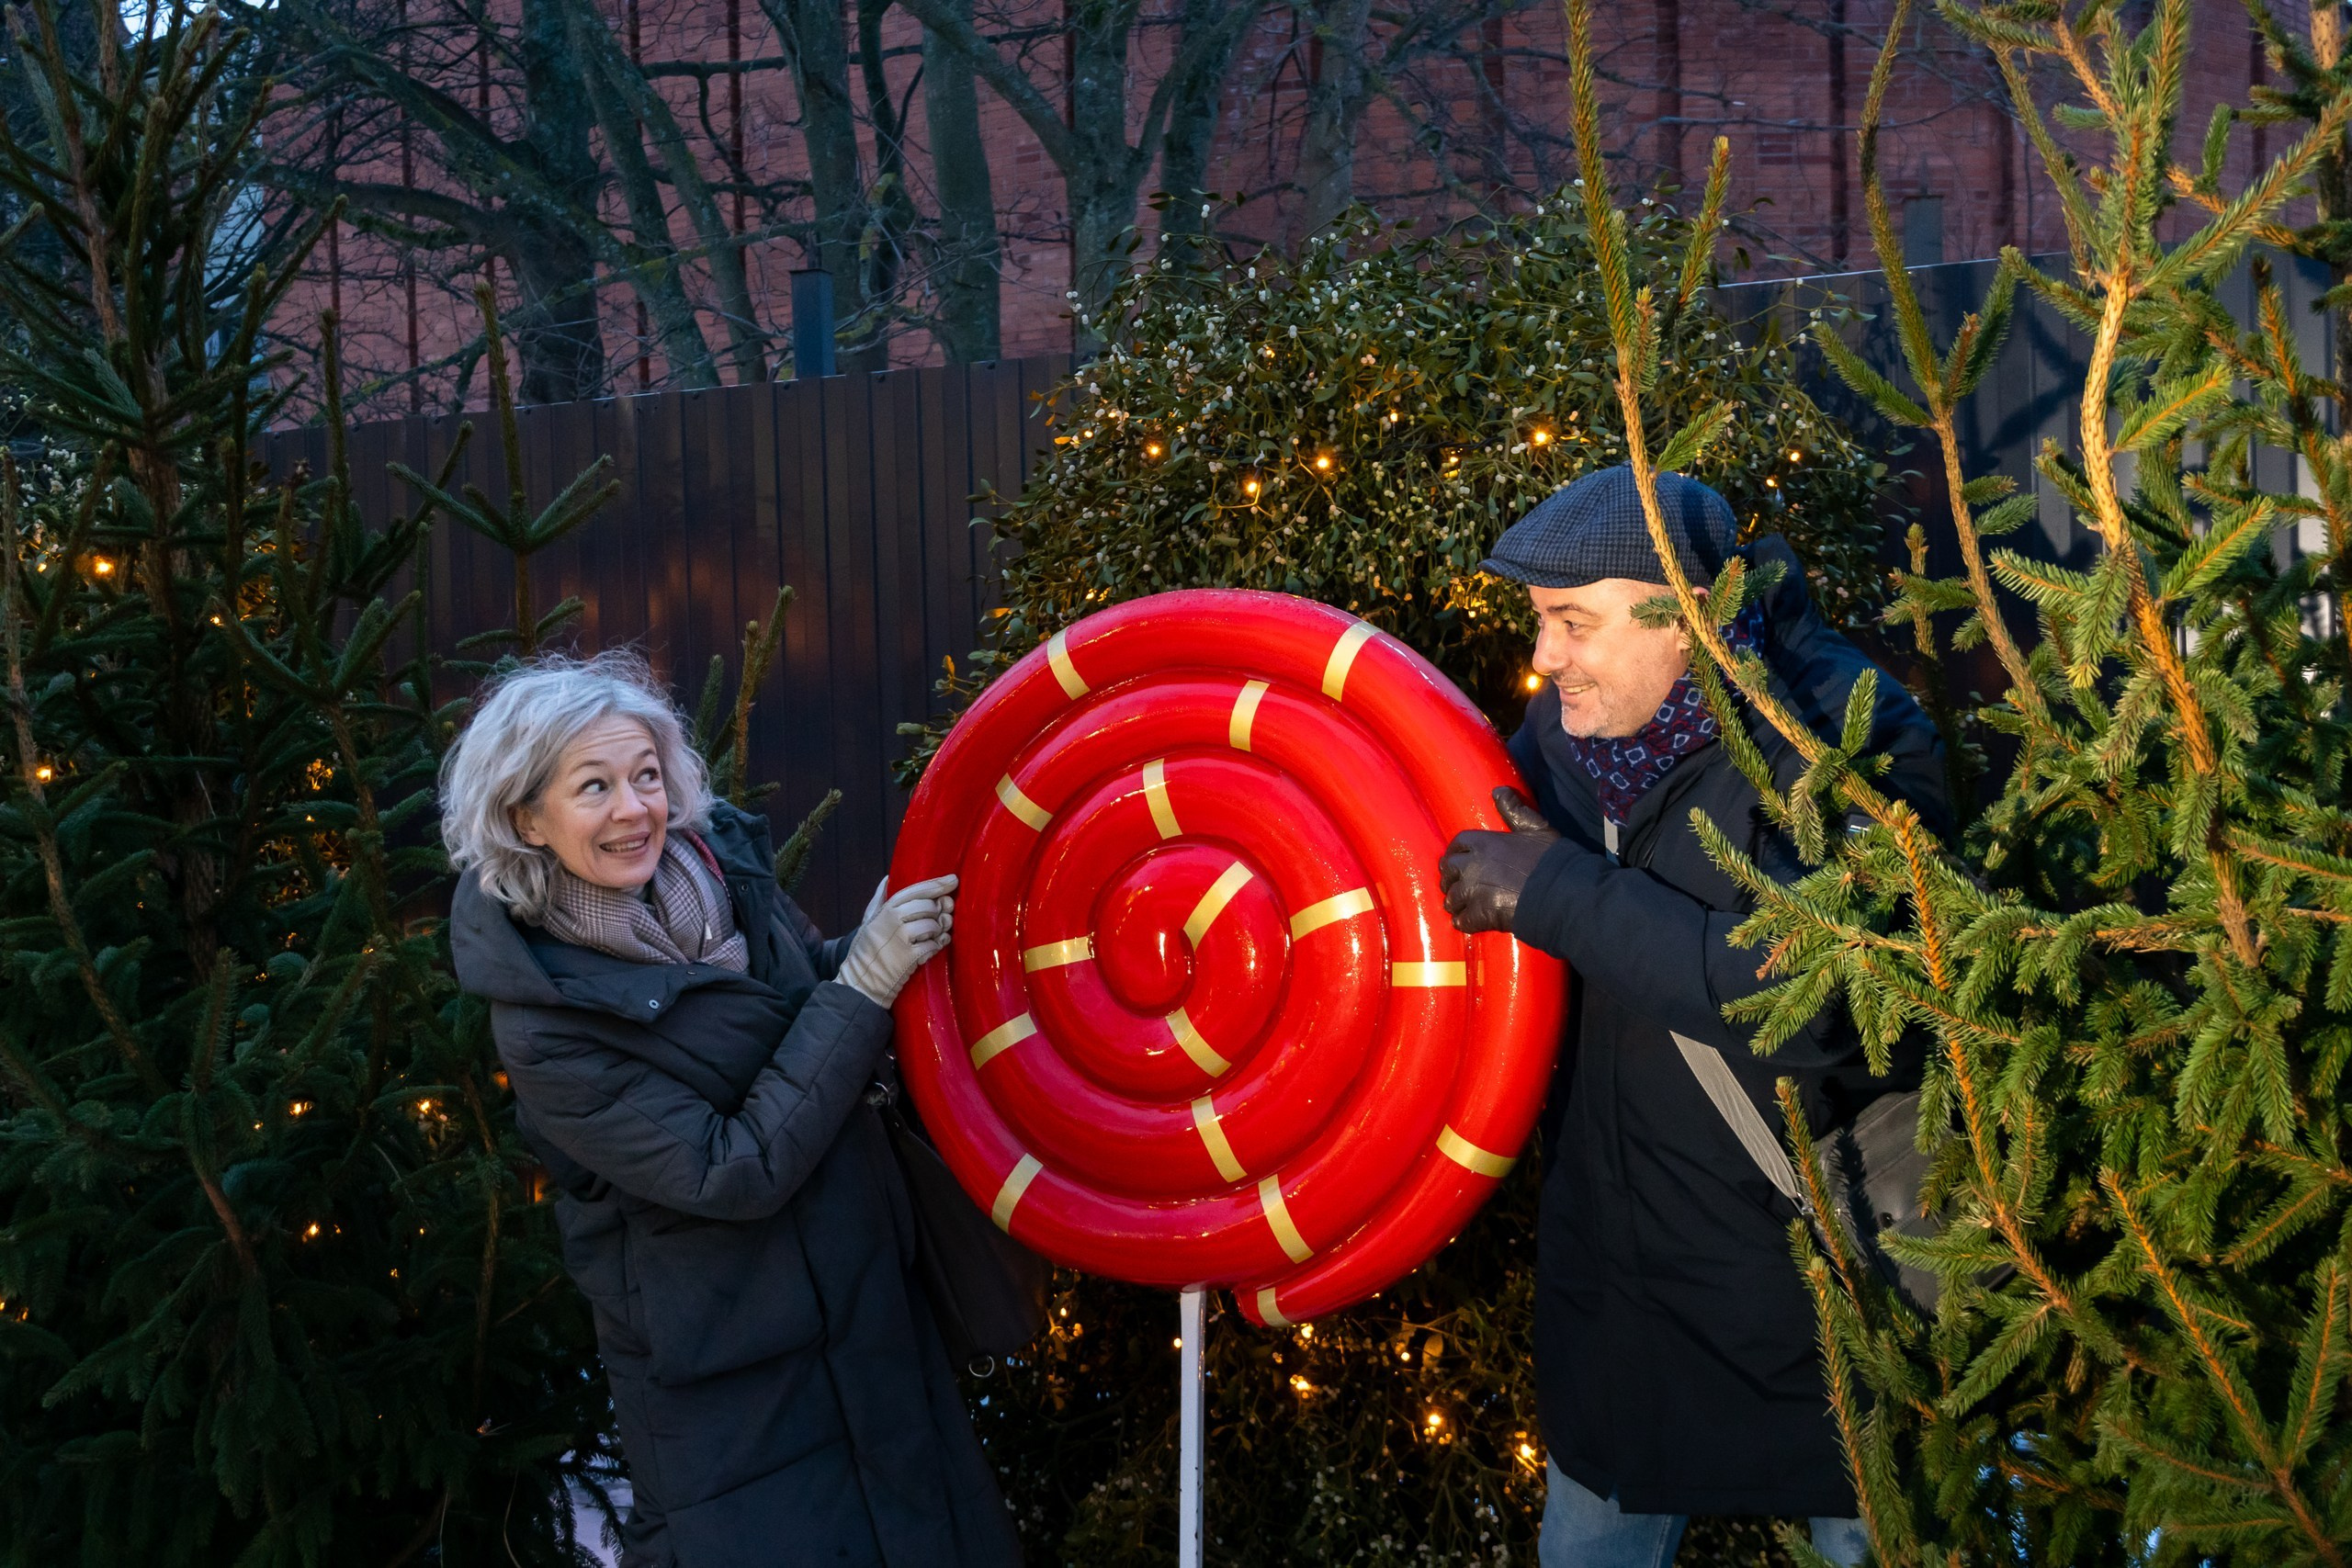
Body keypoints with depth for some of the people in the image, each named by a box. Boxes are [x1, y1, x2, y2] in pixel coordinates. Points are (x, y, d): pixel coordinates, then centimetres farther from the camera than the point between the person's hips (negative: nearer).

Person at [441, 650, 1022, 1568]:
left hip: (866, 1310, 6)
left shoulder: (719, 858, -5)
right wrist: (863, 985, -24)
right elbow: (733, 1174, -23)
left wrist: (875, 950, -8)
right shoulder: (544, 1023, -21)